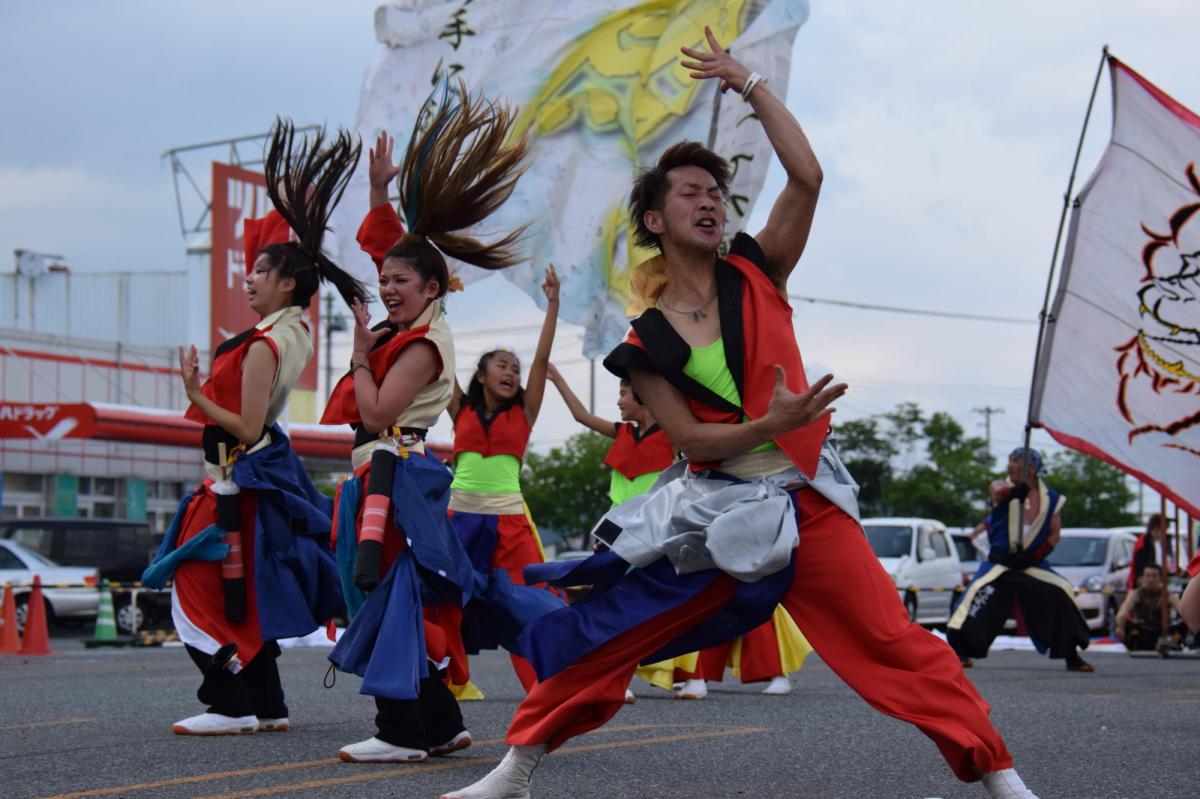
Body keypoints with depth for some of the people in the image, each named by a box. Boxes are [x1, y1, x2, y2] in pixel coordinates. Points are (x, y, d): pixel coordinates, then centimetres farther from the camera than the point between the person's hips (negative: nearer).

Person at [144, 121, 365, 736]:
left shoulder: (264, 346, -19)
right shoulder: (297, 330, 7)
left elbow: (246, 427, -20)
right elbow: (276, 239, 22)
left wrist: (197, 395, -16)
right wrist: (291, 205, 22)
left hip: (240, 476, -9)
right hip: (265, 470, 9)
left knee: (201, 592, -7)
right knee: (243, 597, 12)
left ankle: (233, 706, -9)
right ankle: (267, 706, 14)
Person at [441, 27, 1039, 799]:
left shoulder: (756, 275, 3)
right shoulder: (647, 341, 0)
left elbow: (807, 176, -9)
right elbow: (689, 437, -7)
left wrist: (750, 83, -5)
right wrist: (772, 424, -23)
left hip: (804, 501, -1)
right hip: (712, 510, 1)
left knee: (895, 643, -7)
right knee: (600, 634, 0)